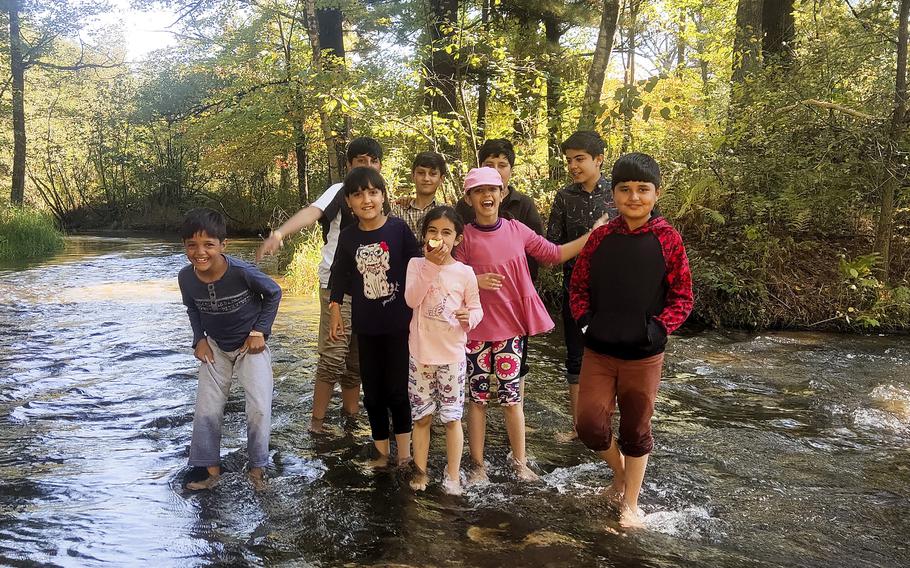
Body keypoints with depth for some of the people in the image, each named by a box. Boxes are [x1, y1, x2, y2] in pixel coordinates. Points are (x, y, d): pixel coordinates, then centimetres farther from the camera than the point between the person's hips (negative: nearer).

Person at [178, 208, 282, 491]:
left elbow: (274, 293, -11)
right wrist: (199, 339, -3)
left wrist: (260, 331, -13)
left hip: (250, 345, -3)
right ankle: (212, 470, 21)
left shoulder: (242, 271, -29)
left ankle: (257, 468, 10)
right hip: (215, 347, 4)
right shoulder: (186, 277, -16)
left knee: (259, 408, -10)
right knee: (207, 410, 5)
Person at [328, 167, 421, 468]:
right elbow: (340, 274, 11)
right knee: (373, 392, 11)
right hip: (366, 326, 3)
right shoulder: (348, 236, -1)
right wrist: (335, 310, 9)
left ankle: (404, 453, 20)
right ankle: (382, 452, 26)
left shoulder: (398, 228, -10)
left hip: (399, 324, -3)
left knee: (398, 389, 3)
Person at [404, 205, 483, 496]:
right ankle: (420, 471, 25)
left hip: (452, 354, -1)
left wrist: (469, 317, -20)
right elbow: (411, 299, -17)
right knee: (422, 416, 11)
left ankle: (453, 476, 17)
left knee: (452, 417, 5)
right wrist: (431, 264, -23)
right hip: (421, 352, 1)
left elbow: (476, 308, 4)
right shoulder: (416, 264, -1)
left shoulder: (464, 272, -3)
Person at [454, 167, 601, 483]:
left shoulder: (517, 230, 1)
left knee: (511, 396, 8)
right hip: (476, 329, -2)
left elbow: (554, 254, 8)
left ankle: (520, 461, 23)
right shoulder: (464, 237, -6)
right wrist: (476, 281, -26)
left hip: (511, 326, 2)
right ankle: (477, 464, 20)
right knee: (477, 396, 7)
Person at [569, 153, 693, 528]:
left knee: (636, 430, 10)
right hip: (597, 352, 2)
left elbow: (682, 297, -2)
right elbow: (578, 285, 9)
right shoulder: (601, 237, 0)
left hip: (644, 356, -2)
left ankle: (631, 504, 31)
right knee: (590, 424, -4)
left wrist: (659, 327, -16)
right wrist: (585, 320, -6)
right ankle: (619, 473, 29)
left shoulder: (668, 239, -6)